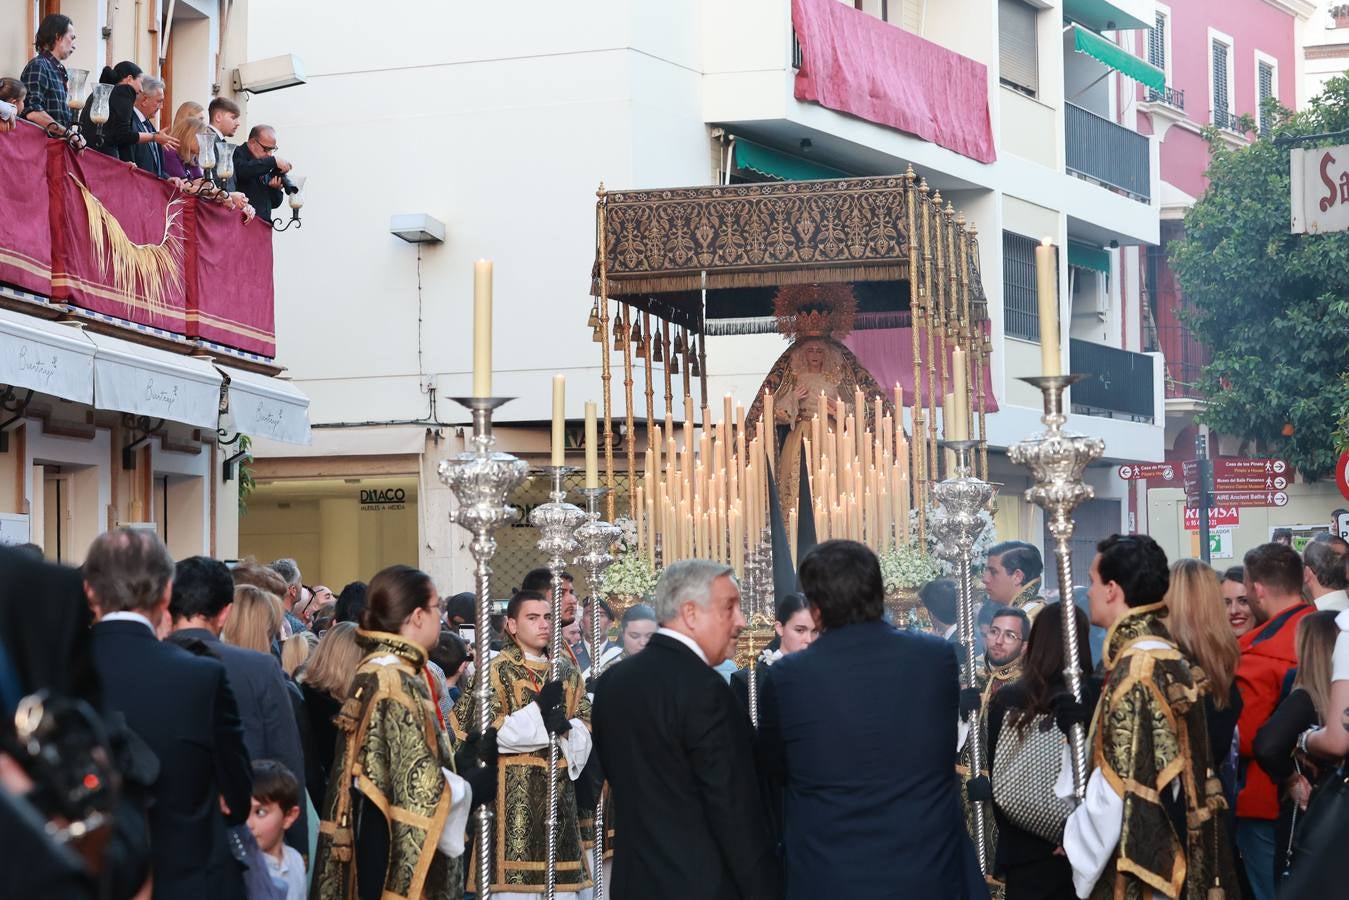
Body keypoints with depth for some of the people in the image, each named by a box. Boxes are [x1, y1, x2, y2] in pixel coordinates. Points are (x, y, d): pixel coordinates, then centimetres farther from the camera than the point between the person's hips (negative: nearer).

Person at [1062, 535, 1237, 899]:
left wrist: (1076, 839, -8)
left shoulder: (1137, 667, -19)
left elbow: (1121, 784, -21)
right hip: (1172, 854, 9)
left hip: (1138, 865, -9)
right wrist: (1088, 723, 5)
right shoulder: (1166, 653, 10)